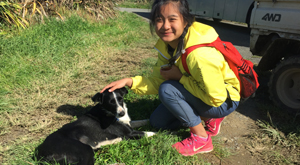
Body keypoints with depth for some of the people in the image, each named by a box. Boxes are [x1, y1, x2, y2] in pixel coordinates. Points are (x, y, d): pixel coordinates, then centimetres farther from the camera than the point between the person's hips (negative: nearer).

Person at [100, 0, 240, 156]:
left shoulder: (200, 53, -35)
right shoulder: (166, 45, -9)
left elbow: (216, 97, -29)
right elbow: (157, 80, -6)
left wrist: (179, 76, -25)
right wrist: (129, 81, -20)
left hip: (224, 100, -8)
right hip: (201, 94, 8)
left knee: (168, 90, -27)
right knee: (157, 121, 8)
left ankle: (202, 139, -9)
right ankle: (209, 119, 16)